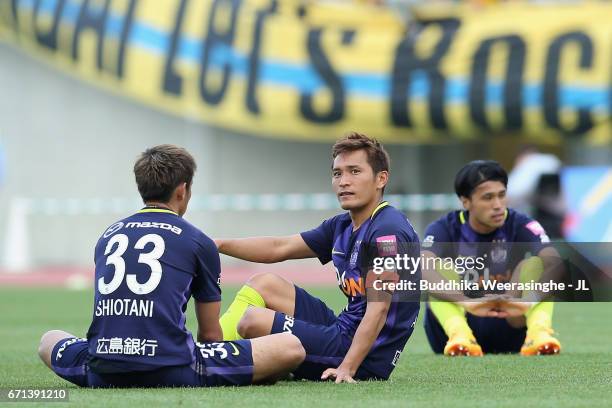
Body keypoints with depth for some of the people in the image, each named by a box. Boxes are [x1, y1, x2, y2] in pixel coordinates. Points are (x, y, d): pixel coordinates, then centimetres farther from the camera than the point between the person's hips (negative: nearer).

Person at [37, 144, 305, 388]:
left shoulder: (108, 235, 19)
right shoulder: (199, 242, 7)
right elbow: (210, 333, 15)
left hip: (102, 374, 4)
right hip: (172, 372, -4)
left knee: (49, 340, 36)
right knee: (291, 348, 3)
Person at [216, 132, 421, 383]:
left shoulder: (388, 232, -18)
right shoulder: (341, 227, 12)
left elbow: (378, 309, -24)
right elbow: (279, 248, 18)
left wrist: (346, 368, -29)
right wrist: (218, 245, 9)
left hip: (364, 358, -10)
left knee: (250, 320, -16)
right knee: (263, 283, 16)